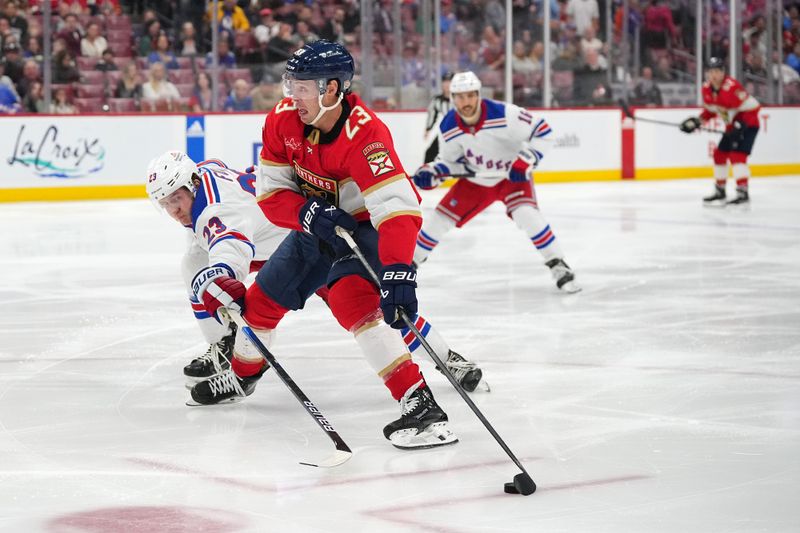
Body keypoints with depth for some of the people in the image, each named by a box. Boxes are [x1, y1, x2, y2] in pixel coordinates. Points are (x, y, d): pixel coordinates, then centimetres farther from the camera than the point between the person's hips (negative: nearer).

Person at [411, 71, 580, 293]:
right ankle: (410, 261, 23)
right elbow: (451, 160, 0)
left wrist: (526, 160, -29)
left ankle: (558, 267, -18)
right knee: (441, 218, 2)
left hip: (513, 176, -4)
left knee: (526, 214, -29)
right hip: (476, 181, 4)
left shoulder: (504, 114, -29)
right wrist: (433, 172, -19)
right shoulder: (448, 128, -15)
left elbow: (541, 131, -21)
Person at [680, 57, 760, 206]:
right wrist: (698, 121, 3)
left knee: (737, 155, -21)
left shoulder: (732, 87, -28)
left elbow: (752, 106, -26)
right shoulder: (707, 89, -1)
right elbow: (710, 109, 16)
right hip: (732, 126, 9)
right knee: (719, 154, 11)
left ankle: (743, 193, -24)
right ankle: (719, 192, 24)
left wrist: (740, 126, -29)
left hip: (748, 125, -9)